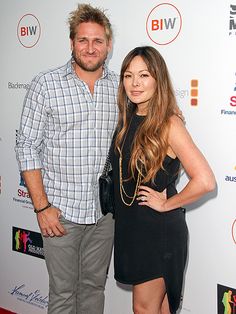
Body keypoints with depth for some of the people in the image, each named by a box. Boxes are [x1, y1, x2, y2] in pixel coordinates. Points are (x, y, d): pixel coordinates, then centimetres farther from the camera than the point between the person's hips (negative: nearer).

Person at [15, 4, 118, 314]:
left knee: (94, 286, 17)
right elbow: (27, 148, -7)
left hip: (106, 211, 3)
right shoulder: (46, 85, -8)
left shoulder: (120, 87, 3)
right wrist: (42, 206, -11)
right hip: (61, 210, -3)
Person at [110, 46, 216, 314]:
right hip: (129, 227, 6)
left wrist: (167, 204, -15)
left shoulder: (169, 124, -18)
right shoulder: (127, 120, 4)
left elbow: (205, 181, -26)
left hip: (159, 231, -6)